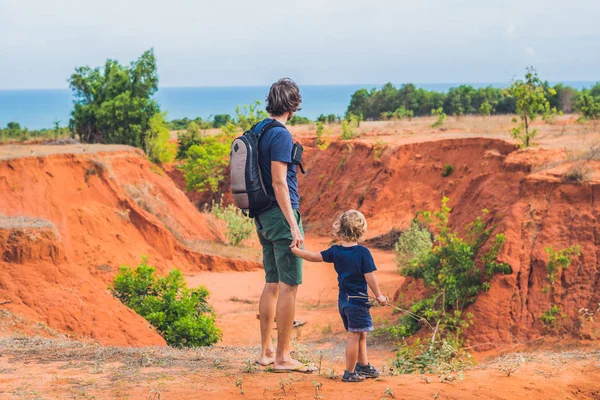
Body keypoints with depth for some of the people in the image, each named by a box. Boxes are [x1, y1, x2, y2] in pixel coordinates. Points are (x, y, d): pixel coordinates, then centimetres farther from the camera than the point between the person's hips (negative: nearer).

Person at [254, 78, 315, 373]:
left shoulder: (257, 131, 12)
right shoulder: (281, 135, -15)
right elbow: (279, 182, -20)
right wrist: (293, 225, -21)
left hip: (262, 216, 9)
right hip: (281, 215, -9)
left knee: (272, 283, 14)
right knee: (289, 286, -5)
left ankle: (266, 351, 18)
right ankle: (282, 357, -3)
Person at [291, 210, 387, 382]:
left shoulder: (335, 251, 0)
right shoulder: (363, 252, -14)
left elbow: (314, 256, 6)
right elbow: (370, 277, -14)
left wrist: (294, 249, 19)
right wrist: (379, 296, -3)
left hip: (343, 301, 6)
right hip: (358, 300, -6)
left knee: (360, 335, 20)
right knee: (354, 336, 0)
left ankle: (363, 365, 32)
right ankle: (349, 373, 4)